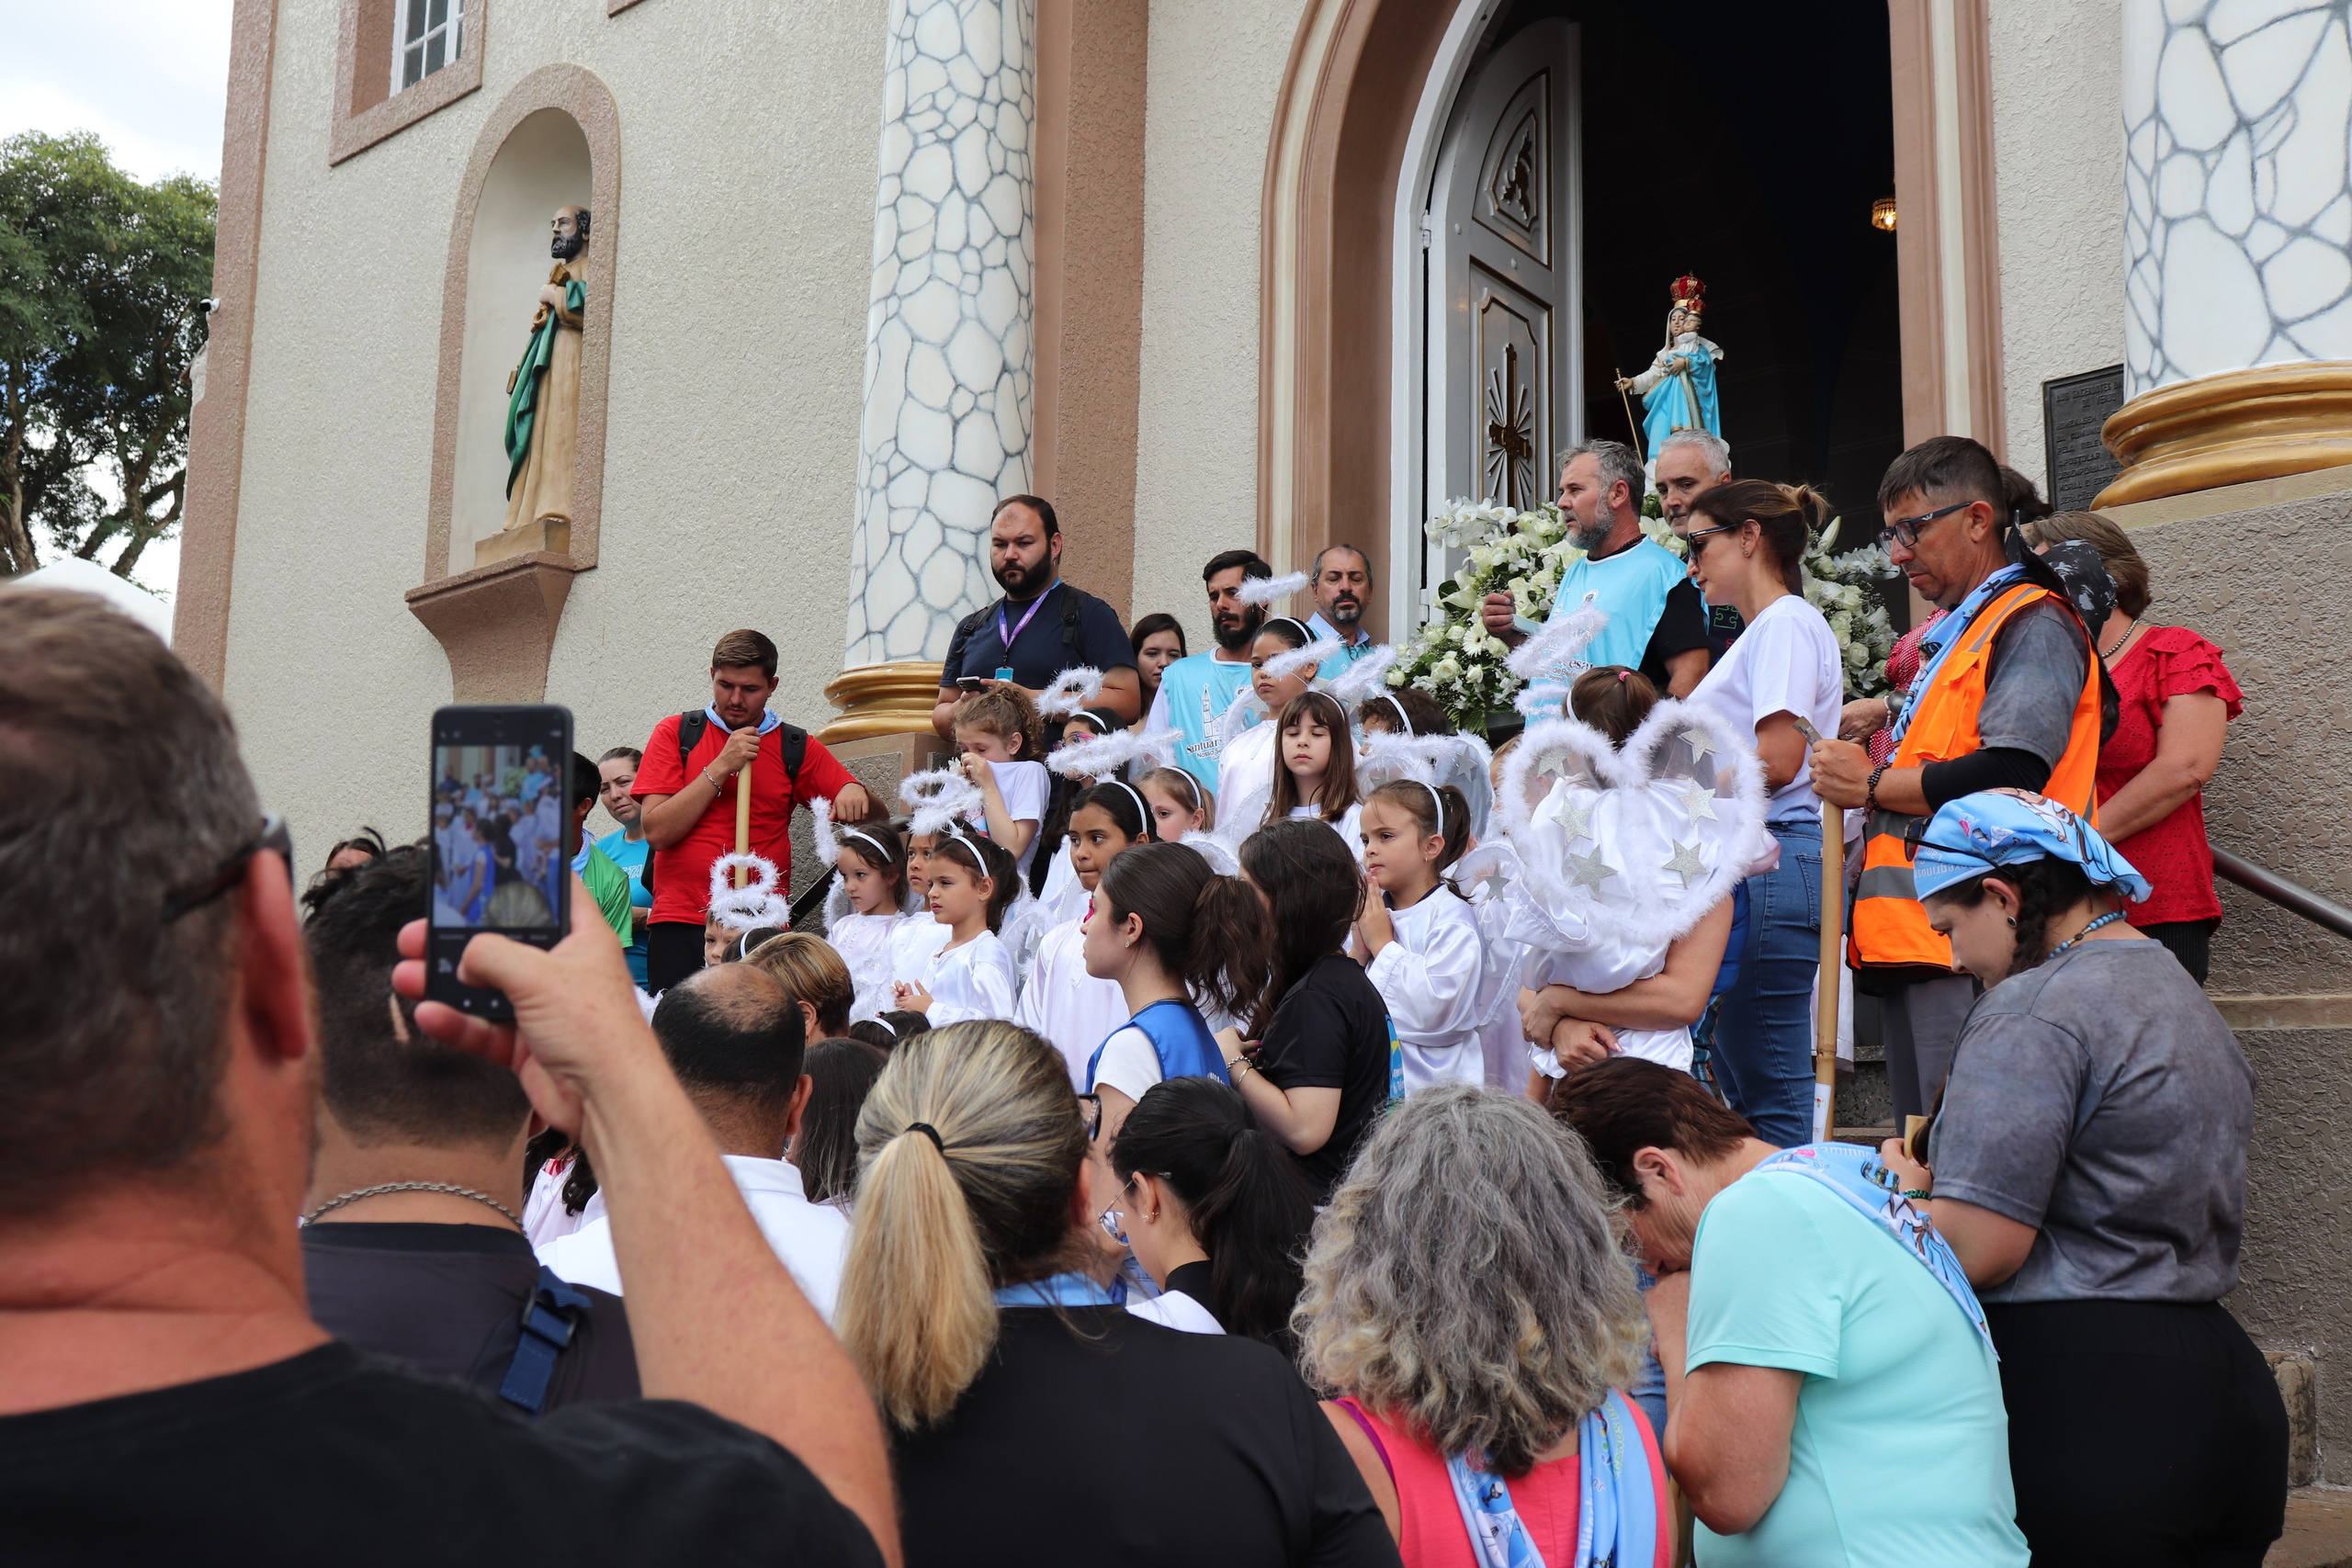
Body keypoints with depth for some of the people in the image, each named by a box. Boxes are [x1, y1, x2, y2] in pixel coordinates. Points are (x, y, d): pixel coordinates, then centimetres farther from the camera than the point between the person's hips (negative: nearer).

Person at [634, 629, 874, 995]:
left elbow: (874, 819, 12)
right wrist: (721, 767, -7)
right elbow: (657, 832, -3)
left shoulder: (797, 748, 12)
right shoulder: (675, 734, 9)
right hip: (680, 925, -1)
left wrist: (855, 793, -11)